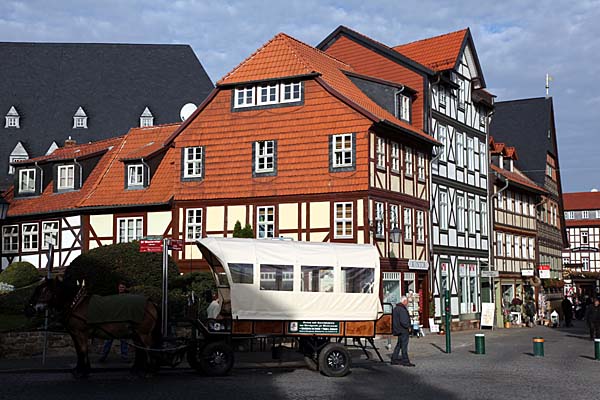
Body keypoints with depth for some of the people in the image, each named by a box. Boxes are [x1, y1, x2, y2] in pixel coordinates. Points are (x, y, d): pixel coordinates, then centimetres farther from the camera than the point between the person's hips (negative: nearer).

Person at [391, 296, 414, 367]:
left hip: (398, 329, 10)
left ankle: (394, 359, 20)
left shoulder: (396, 308, 14)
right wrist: (408, 326, -11)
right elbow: (403, 321, -25)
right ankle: (405, 361, -3)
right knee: (404, 345, -6)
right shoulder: (402, 309, -19)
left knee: (399, 345, 16)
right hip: (403, 330, -10)